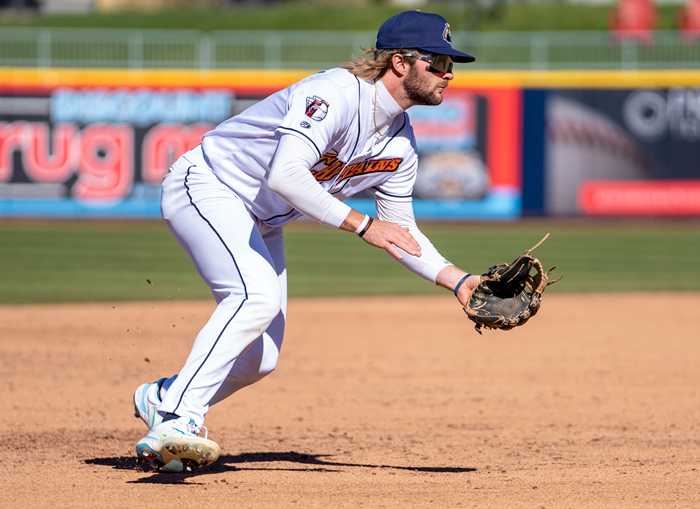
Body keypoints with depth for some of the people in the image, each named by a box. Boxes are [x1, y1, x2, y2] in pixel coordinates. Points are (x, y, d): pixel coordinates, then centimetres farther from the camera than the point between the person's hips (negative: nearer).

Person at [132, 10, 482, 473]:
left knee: (260, 360, 2)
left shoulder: (401, 144, 0)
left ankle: (163, 398, 25)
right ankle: (177, 420, -33)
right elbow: (285, 175, -39)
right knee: (258, 295, -32)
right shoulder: (336, 94, -27)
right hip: (205, 187, -9)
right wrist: (361, 225, -37)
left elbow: (399, 233, 9)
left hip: (261, 224, 9)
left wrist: (459, 280, -4)